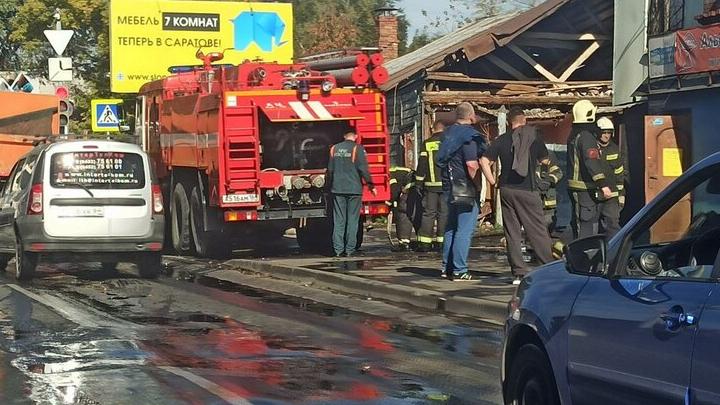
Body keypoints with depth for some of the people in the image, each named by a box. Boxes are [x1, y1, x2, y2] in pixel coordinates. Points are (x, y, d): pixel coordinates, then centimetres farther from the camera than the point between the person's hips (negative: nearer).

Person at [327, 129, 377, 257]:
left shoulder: (334, 149, 9)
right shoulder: (357, 149, -6)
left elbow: (330, 170, 13)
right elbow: (363, 169, -9)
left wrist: (331, 186, 22)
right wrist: (371, 185, -1)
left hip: (337, 189, 4)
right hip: (354, 189, -4)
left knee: (338, 220, 6)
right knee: (352, 220, 2)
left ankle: (338, 249, 2)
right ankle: (350, 249, 1)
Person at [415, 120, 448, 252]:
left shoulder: (427, 144, 3)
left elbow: (422, 164, 2)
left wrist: (419, 183, 7)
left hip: (431, 184, 0)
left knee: (428, 213, 3)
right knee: (444, 213, 4)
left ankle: (424, 242, -1)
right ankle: (441, 241, 2)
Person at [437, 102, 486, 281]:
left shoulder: (449, 133, 12)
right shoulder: (469, 136, -15)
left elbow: (442, 160, 20)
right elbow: (472, 165, -23)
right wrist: (479, 186, -11)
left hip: (449, 186, 9)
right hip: (466, 189, -9)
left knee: (451, 228, 16)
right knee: (465, 230, -5)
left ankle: (447, 267, 19)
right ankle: (459, 270, -6)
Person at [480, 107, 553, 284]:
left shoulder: (502, 140, 2)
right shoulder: (534, 138, -1)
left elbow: (484, 160, -4)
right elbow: (545, 161, 9)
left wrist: (492, 181, 3)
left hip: (507, 190, 2)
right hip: (528, 190, -2)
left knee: (512, 233, 6)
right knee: (538, 231, 4)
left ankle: (519, 272, 4)